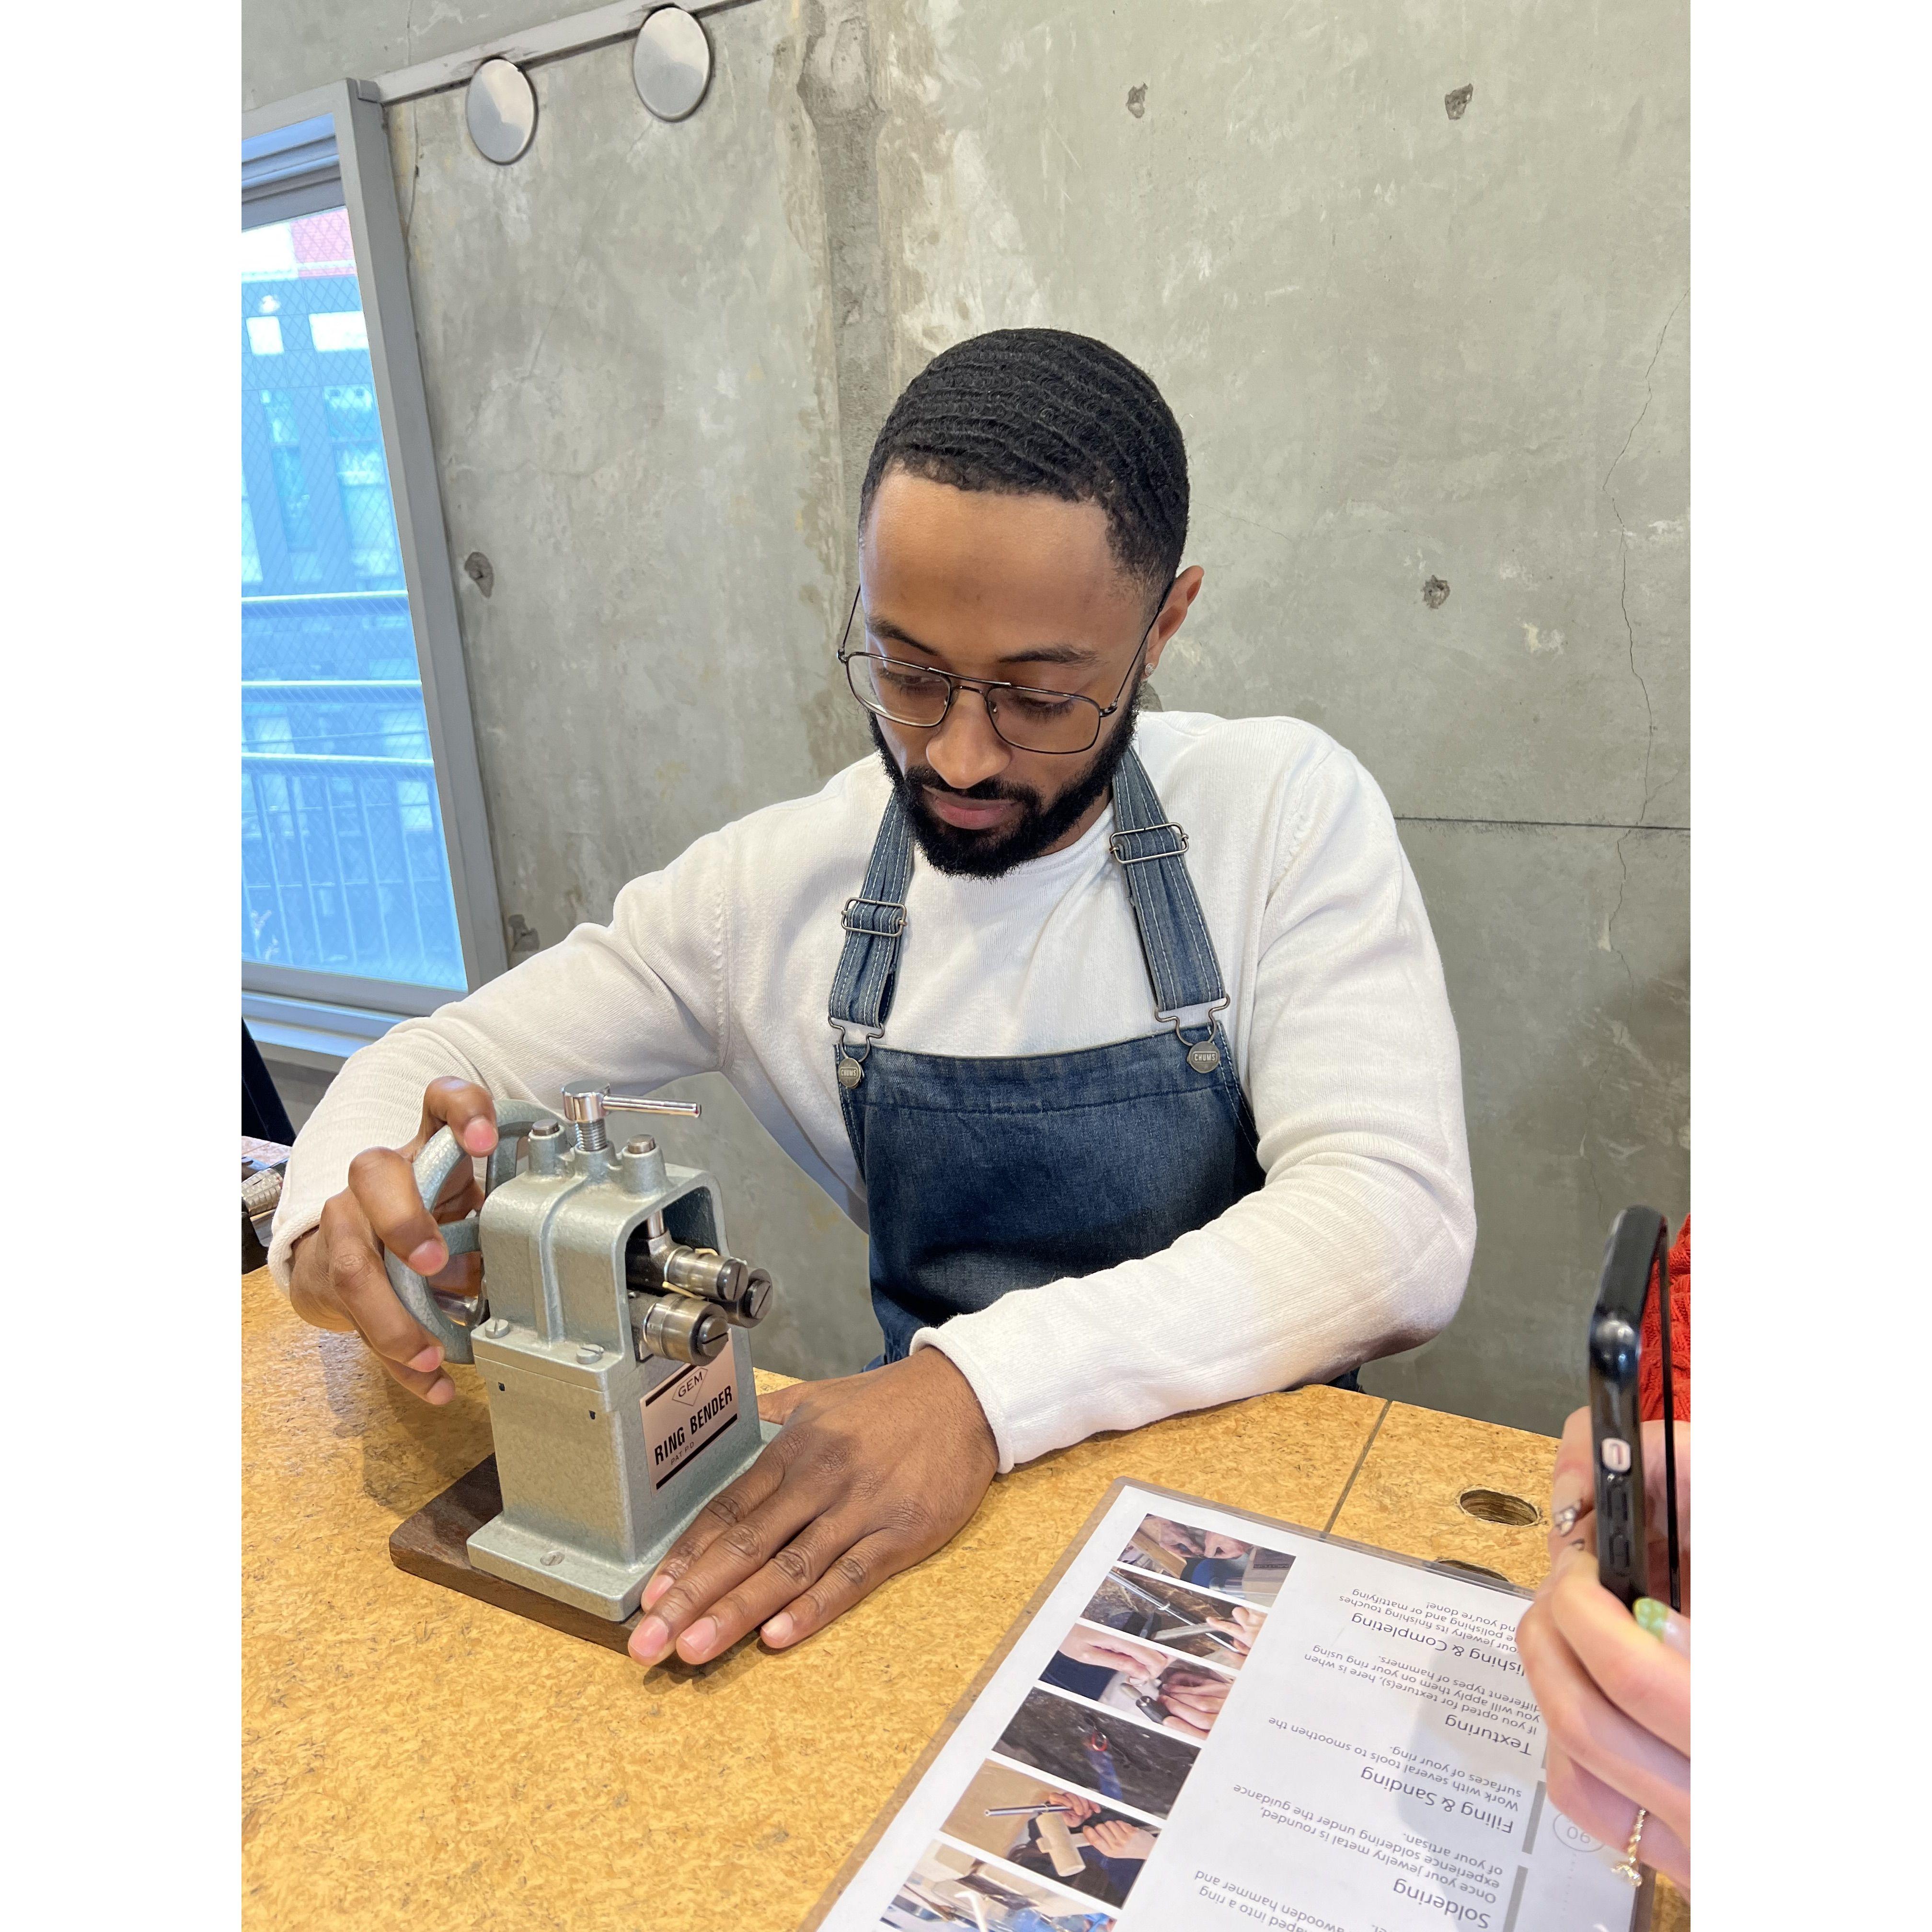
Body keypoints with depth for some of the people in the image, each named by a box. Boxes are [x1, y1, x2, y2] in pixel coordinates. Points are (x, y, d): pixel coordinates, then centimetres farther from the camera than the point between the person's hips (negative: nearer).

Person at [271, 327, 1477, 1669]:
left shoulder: (1285, 811, -11)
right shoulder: (779, 882, -6)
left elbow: (1400, 1221, -21)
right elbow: (446, 1056, 3)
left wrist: (987, 1380, -34)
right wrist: (349, 1204, -21)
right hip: (934, 1485, 2)